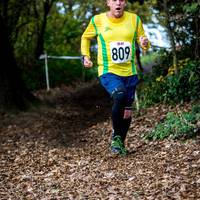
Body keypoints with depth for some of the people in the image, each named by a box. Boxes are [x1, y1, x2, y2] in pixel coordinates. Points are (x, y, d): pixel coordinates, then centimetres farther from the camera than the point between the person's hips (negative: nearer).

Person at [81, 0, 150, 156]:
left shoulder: (134, 19, 2)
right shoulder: (98, 20, -2)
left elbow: (142, 40, 11)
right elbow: (86, 37, 15)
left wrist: (145, 43, -13)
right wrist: (86, 56, 3)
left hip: (130, 72, 4)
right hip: (108, 72, -3)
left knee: (127, 110, 10)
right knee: (120, 96, -31)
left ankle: (121, 143, 32)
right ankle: (116, 136, -13)